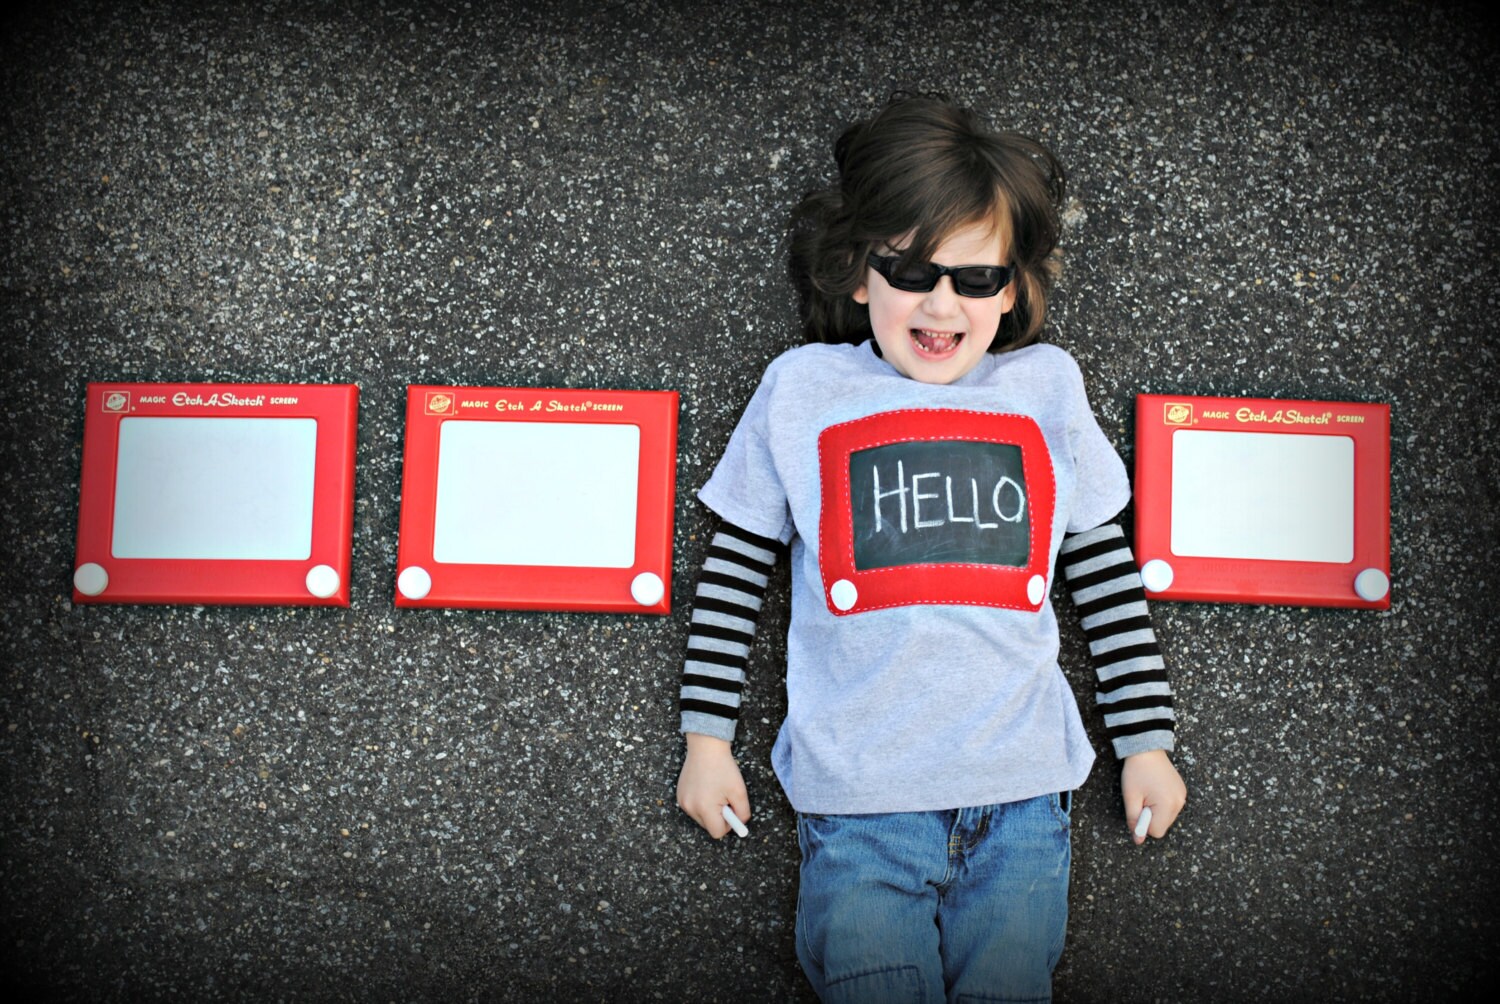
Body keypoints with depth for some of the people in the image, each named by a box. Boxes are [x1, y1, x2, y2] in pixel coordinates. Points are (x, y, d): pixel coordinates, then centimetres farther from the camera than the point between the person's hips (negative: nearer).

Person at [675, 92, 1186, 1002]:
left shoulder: (1047, 386, 7)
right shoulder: (802, 388, 3)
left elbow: (1106, 568, 12)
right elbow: (735, 568, 7)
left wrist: (1148, 743, 12)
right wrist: (707, 738, 7)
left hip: (1022, 791, 2)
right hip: (857, 797, -1)